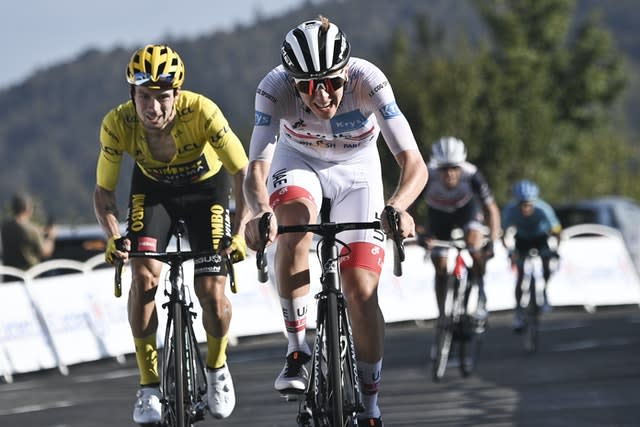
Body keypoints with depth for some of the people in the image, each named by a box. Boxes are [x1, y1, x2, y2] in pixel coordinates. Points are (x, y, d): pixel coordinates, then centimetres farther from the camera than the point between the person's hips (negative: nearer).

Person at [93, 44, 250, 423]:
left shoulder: (202, 112, -36)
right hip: (153, 188, 1)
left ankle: (217, 368, 20)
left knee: (212, 292, -12)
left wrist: (240, 231, -41)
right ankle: (149, 386, -9)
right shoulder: (118, 124, -29)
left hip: (206, 186, -1)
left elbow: (243, 172, -29)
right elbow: (104, 191, -17)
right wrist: (113, 236, -35)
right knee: (143, 275, -22)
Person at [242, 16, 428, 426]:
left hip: (356, 169, 0)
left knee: (362, 291, -10)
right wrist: (260, 210, -59)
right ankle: (297, 349, -21)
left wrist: (398, 205, -59)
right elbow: (256, 170, -37)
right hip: (298, 162, 0)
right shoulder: (275, 88, -33)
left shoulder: (368, 81, -35)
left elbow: (415, 165, -38)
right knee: (295, 223, -35)